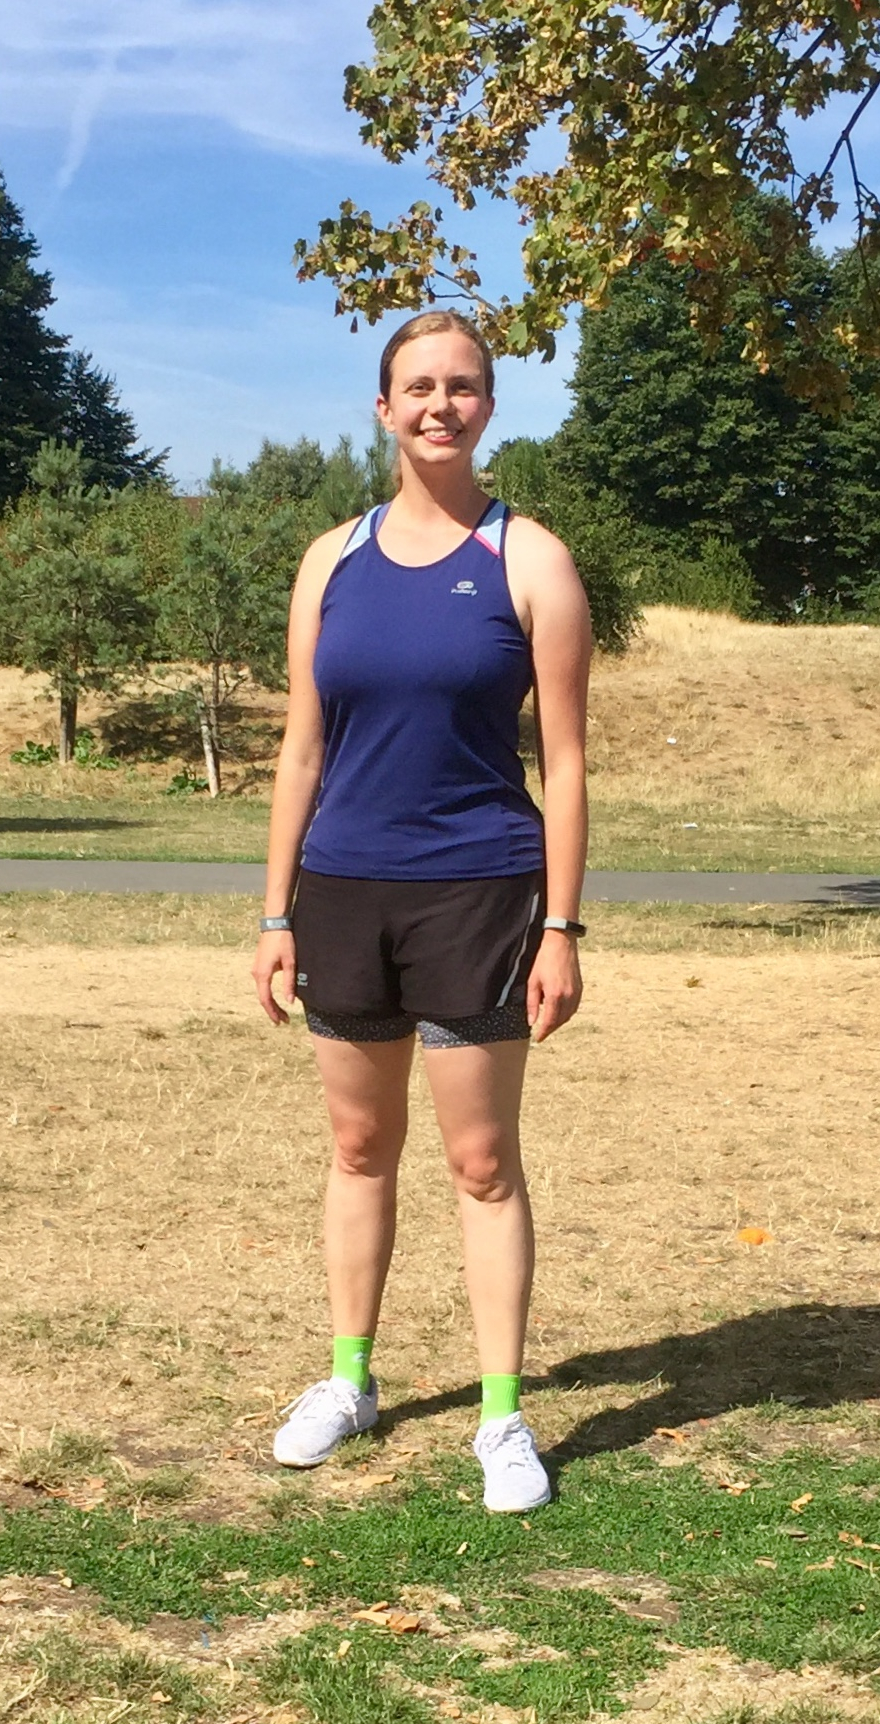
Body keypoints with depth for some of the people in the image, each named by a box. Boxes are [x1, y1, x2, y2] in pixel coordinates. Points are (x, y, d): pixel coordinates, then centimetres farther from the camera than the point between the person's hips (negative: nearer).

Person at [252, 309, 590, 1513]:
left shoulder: (529, 563, -3)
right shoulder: (333, 562, 6)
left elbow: (565, 761, -5)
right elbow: (303, 752, 7)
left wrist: (560, 930, -9)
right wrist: (277, 916, 4)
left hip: (476, 894, -3)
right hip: (343, 893, 4)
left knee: (483, 1159, 2)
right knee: (361, 1148, 14)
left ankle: (504, 1415, 13)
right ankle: (349, 1380, 28)